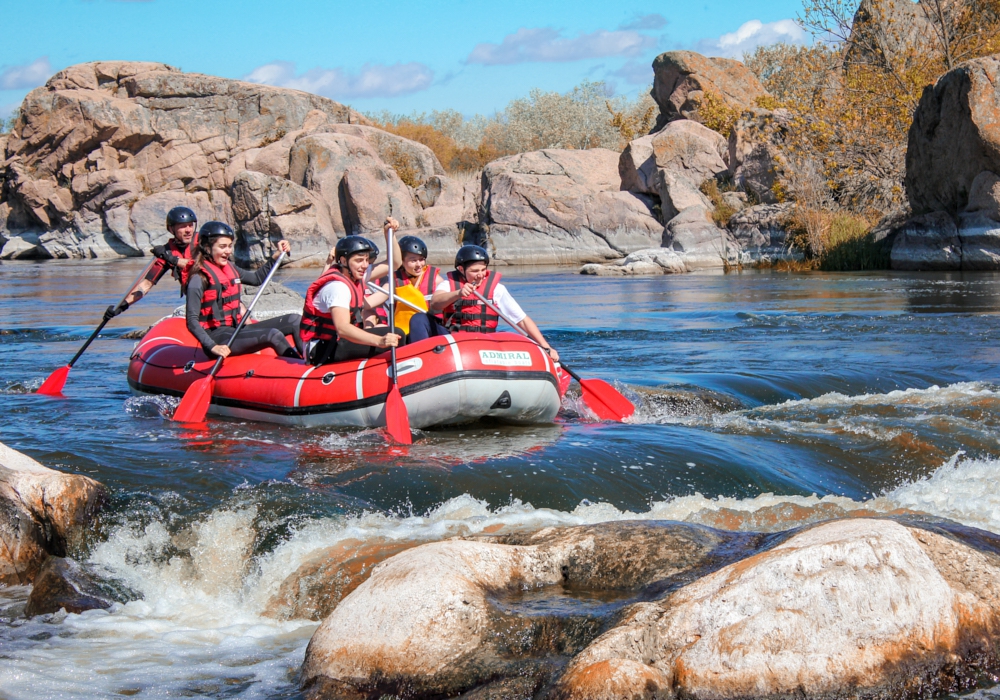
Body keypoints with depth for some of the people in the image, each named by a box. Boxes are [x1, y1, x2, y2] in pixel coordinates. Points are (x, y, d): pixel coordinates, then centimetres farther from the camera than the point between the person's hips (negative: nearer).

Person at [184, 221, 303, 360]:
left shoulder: (230, 268, 11)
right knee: (274, 335, -28)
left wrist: (277, 256, 18)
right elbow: (192, 322, -17)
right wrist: (213, 347, -29)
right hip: (218, 337, -9)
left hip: (236, 329, 9)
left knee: (295, 320, 1)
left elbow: (257, 278, 30)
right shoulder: (199, 278, -13)